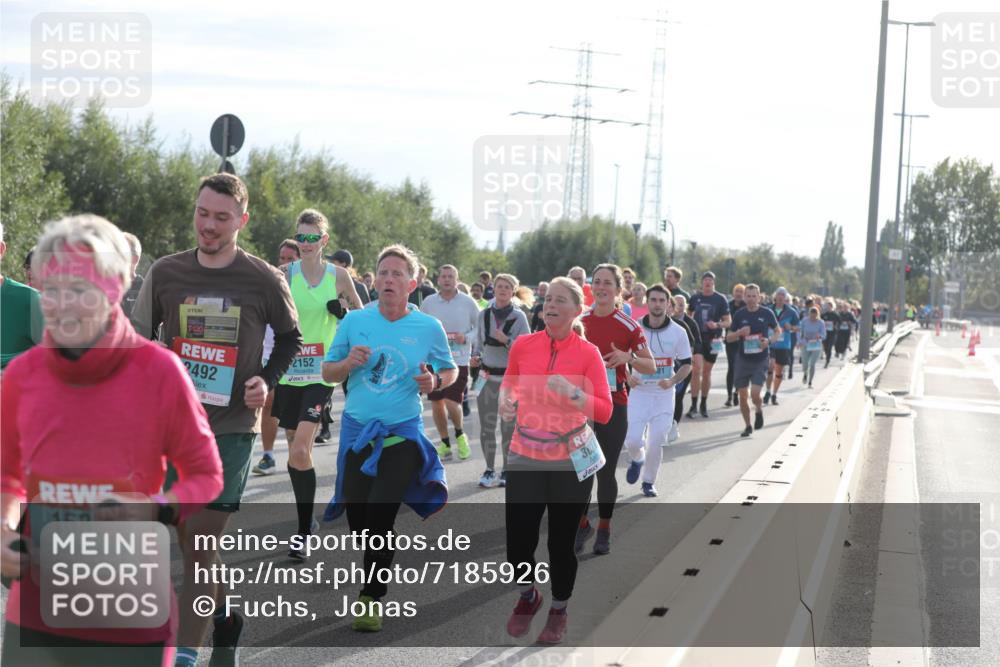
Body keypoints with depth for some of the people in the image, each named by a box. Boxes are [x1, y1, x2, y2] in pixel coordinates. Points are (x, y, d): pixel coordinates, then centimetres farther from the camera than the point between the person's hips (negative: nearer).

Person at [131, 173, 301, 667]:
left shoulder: (265, 281, -5)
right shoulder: (166, 272, 1)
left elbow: (290, 338, 10)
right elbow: (138, 338, 12)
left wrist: (267, 380, -5)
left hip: (232, 428, -3)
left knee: (199, 546, -6)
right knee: (186, 541, 9)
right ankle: (227, 619, 33)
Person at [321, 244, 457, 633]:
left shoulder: (429, 328, -3)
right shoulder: (354, 322, 0)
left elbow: (450, 370, 10)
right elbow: (328, 373, 6)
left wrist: (436, 382, -12)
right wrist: (349, 363, -15)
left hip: (402, 431, -2)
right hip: (357, 429, 2)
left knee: (380, 517, -11)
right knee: (358, 519, 6)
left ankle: (372, 598, 1)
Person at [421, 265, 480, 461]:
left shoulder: (468, 303, -1)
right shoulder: (429, 302, 3)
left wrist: (466, 338, -12)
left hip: (458, 360, -3)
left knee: (451, 401, -13)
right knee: (436, 403, 7)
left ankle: (460, 434, 17)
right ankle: (445, 444, 23)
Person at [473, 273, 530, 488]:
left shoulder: (519, 317, -4)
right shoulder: (483, 316, 4)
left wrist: (506, 340, -21)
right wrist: (477, 359, -5)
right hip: (488, 377, 2)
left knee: (509, 426, 3)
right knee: (486, 426, 0)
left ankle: (507, 470, 13)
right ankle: (489, 470, 10)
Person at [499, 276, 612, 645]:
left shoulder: (588, 353, -7)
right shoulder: (522, 344, 0)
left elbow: (605, 411, -9)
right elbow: (509, 382, 19)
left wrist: (571, 393, -24)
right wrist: (505, 401, -2)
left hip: (571, 462, -2)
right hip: (525, 458, 2)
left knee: (562, 542, 6)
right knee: (517, 540, 0)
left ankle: (559, 610, 30)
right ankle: (527, 597, 31)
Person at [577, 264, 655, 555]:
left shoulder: (628, 326, -6)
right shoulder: (579, 321, 4)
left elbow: (651, 366, -2)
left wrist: (628, 358, -20)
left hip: (614, 406, -3)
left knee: (606, 471, 4)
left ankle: (604, 531, 19)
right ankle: (582, 524, 19)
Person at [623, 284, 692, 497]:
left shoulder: (678, 332, -4)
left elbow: (687, 364, 4)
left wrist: (672, 381, -14)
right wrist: (627, 377, -14)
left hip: (664, 394, 0)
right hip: (639, 391, 0)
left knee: (656, 442, -2)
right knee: (632, 440, -8)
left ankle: (649, 481, 20)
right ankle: (637, 460, 28)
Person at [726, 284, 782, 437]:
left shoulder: (767, 313, -2)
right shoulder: (739, 314, 2)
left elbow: (778, 331, 10)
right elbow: (729, 337, 8)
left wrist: (769, 341, -11)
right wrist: (739, 333, -13)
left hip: (760, 360, -2)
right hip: (743, 359, 2)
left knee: (755, 393, -15)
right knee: (742, 396, 3)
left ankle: (759, 411, 19)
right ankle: (748, 426, 20)